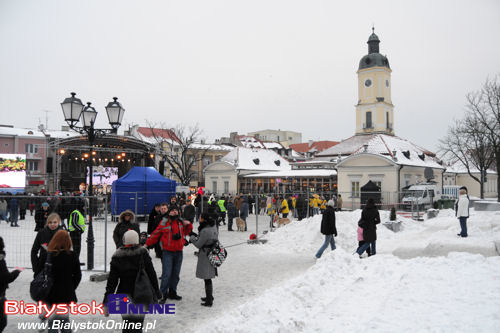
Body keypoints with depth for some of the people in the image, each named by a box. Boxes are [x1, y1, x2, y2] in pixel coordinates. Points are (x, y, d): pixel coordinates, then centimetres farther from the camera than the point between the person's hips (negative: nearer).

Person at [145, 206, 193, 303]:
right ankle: (163, 294, 2)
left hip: (179, 252, 5)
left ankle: (172, 292, 26)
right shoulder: (164, 223, -7)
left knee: (176, 274, 13)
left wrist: (188, 225, 4)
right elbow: (155, 234, -1)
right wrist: (147, 244, 3)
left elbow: (186, 232, 23)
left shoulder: (181, 222, 6)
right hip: (168, 252, -5)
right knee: (167, 274, -9)